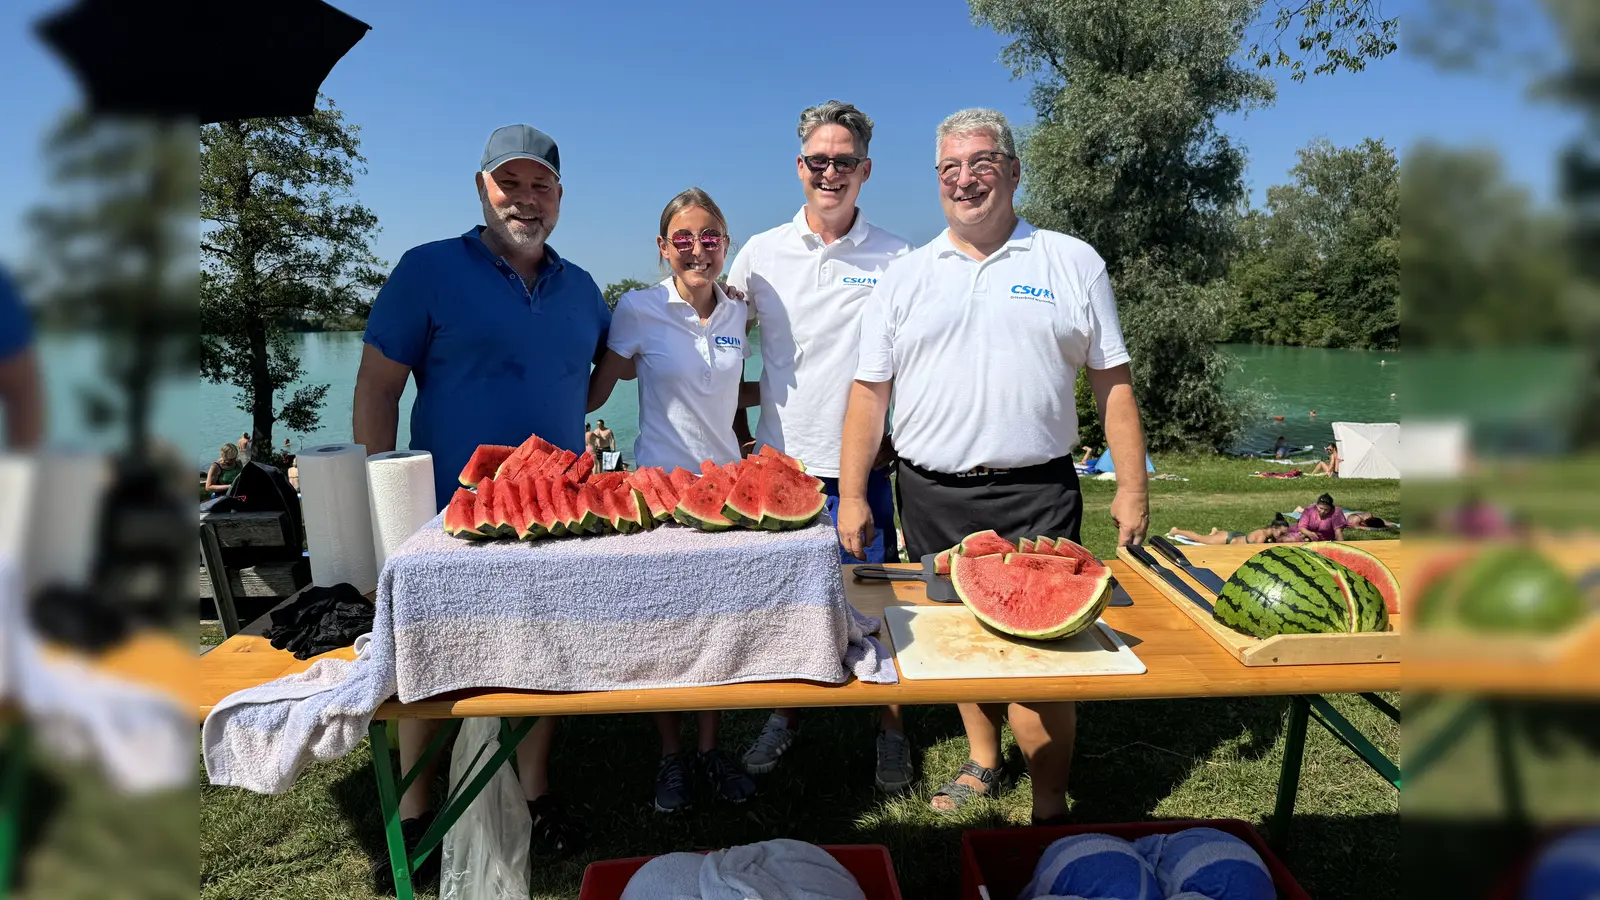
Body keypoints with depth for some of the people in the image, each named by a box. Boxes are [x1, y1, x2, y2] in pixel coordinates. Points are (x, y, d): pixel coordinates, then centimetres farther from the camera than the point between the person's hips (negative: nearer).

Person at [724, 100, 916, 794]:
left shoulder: (897, 258, 0)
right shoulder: (761, 253, 4)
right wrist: (739, 431, 7)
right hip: (780, 462, 2)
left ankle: (889, 728, 24)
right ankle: (786, 714, 32)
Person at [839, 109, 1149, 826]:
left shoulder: (1073, 263, 5)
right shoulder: (905, 276, 8)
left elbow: (1112, 383, 5)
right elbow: (869, 392, 7)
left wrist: (1132, 486, -1)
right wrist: (851, 496, 1)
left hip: (1036, 496, -2)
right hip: (931, 493, 3)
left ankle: (1050, 809, 11)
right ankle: (982, 760, 37)